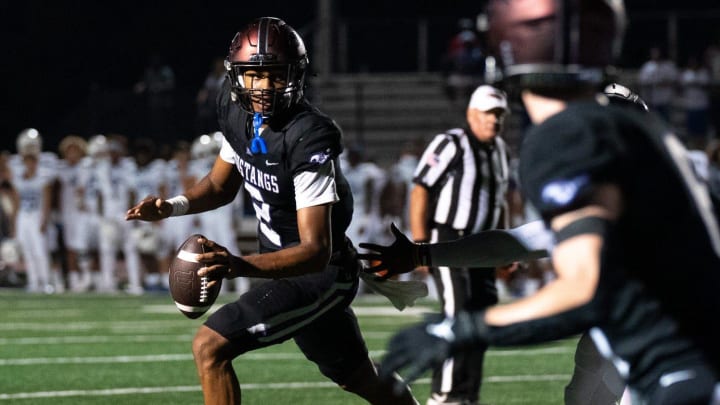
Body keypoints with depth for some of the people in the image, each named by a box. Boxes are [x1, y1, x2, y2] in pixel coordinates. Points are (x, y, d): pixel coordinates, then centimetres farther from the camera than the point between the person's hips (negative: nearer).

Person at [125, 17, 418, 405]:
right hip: (285, 263, 9)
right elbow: (221, 185, 14)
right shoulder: (238, 113, -5)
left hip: (317, 273, -9)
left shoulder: (308, 139, -29)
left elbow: (316, 252, -34)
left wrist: (240, 266, -48)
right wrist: (172, 206, -7)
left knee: (210, 347, -18)